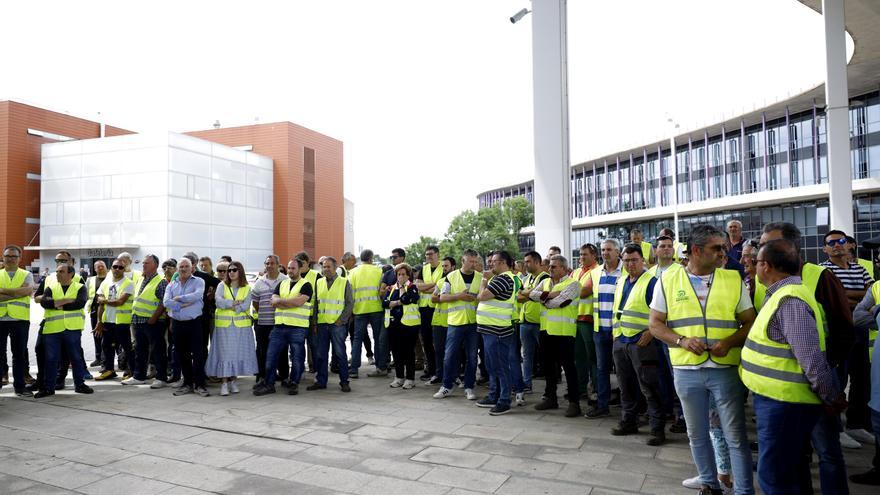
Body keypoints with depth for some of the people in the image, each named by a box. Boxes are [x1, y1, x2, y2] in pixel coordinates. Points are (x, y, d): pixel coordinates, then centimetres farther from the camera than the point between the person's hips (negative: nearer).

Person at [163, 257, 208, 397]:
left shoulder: (198, 282, 2)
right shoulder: (172, 285, 11)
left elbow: (197, 295, -19)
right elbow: (166, 302, -5)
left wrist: (178, 298, -10)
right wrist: (185, 304, -13)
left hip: (194, 323, -4)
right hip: (177, 324, 4)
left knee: (198, 354, -4)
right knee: (182, 355, 10)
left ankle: (199, 384, 3)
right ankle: (188, 383, 21)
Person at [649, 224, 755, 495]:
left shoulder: (734, 279, 2)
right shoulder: (668, 280, 0)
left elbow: (750, 322, 4)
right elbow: (655, 324, 2)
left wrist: (729, 342, -15)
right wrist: (682, 341, -14)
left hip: (726, 369, -1)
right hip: (686, 371, 1)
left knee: (736, 437, 4)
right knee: (697, 434, 15)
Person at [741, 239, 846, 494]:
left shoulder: (790, 300, -22)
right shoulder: (782, 294, 11)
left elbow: (811, 359, -24)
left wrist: (831, 398, -14)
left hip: (784, 403, -10)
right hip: (780, 399, 10)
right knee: (794, 472, 23)